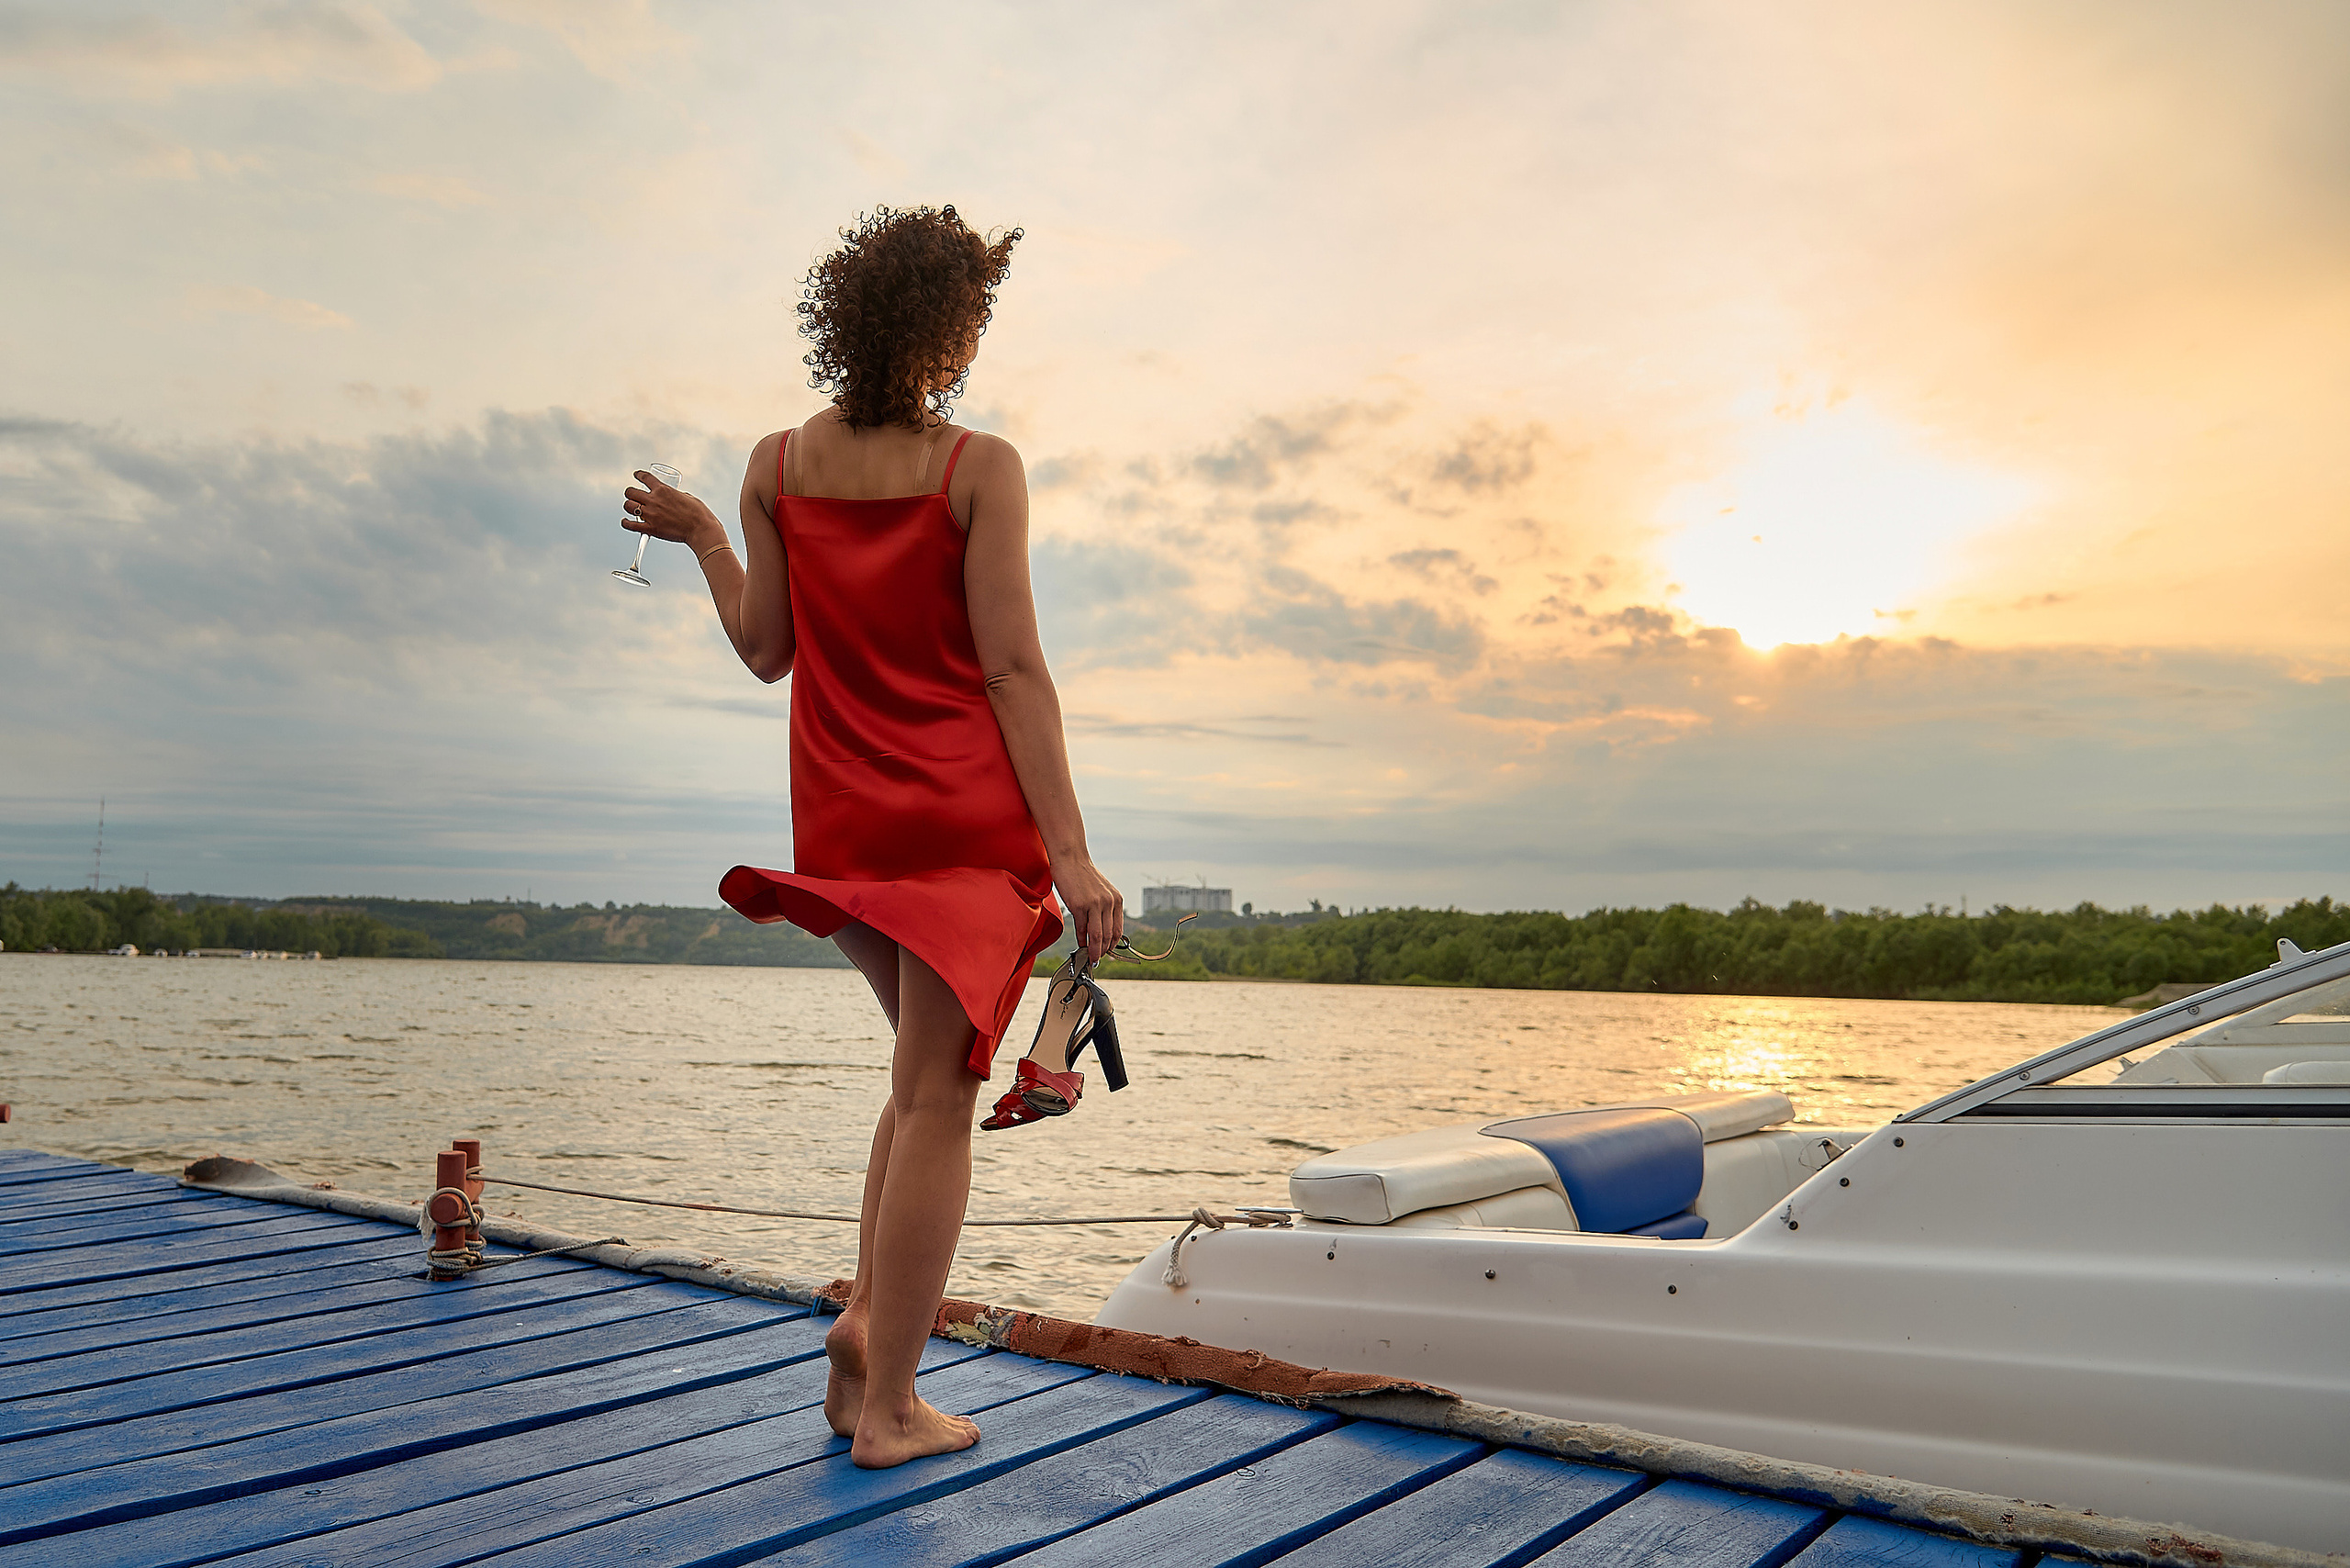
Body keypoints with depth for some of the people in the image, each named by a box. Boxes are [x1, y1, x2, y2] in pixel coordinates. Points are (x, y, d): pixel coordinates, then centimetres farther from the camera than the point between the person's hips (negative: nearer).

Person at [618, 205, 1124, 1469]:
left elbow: (766, 651, 8)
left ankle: (869, 1320, 14)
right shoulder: (980, 466, -8)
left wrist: (700, 537, 24)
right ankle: (887, 1406, 8)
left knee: (928, 1067, 23)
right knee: (935, 1092, 2)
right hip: (965, 810, -5)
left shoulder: (776, 465, 5)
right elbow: (1011, 668, -13)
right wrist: (1068, 848, -13)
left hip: (840, 817, 5)